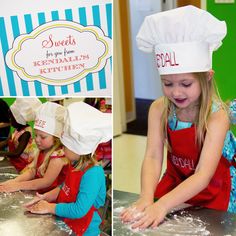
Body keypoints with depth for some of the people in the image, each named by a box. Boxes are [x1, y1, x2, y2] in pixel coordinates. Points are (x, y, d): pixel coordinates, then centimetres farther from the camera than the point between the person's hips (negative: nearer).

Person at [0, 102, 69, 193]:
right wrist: (14, 181, -12)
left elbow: (46, 181, -19)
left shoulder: (59, 155, -19)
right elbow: (32, 171, 4)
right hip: (39, 193, 7)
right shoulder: (42, 150, 6)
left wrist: (18, 185, -18)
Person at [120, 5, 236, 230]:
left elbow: (203, 175, -32)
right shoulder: (159, 109, -15)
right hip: (175, 181, 3)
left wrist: (163, 204, -44)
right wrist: (146, 198, -41)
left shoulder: (217, 116, -26)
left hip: (213, 191, -3)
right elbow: (152, 157, -23)